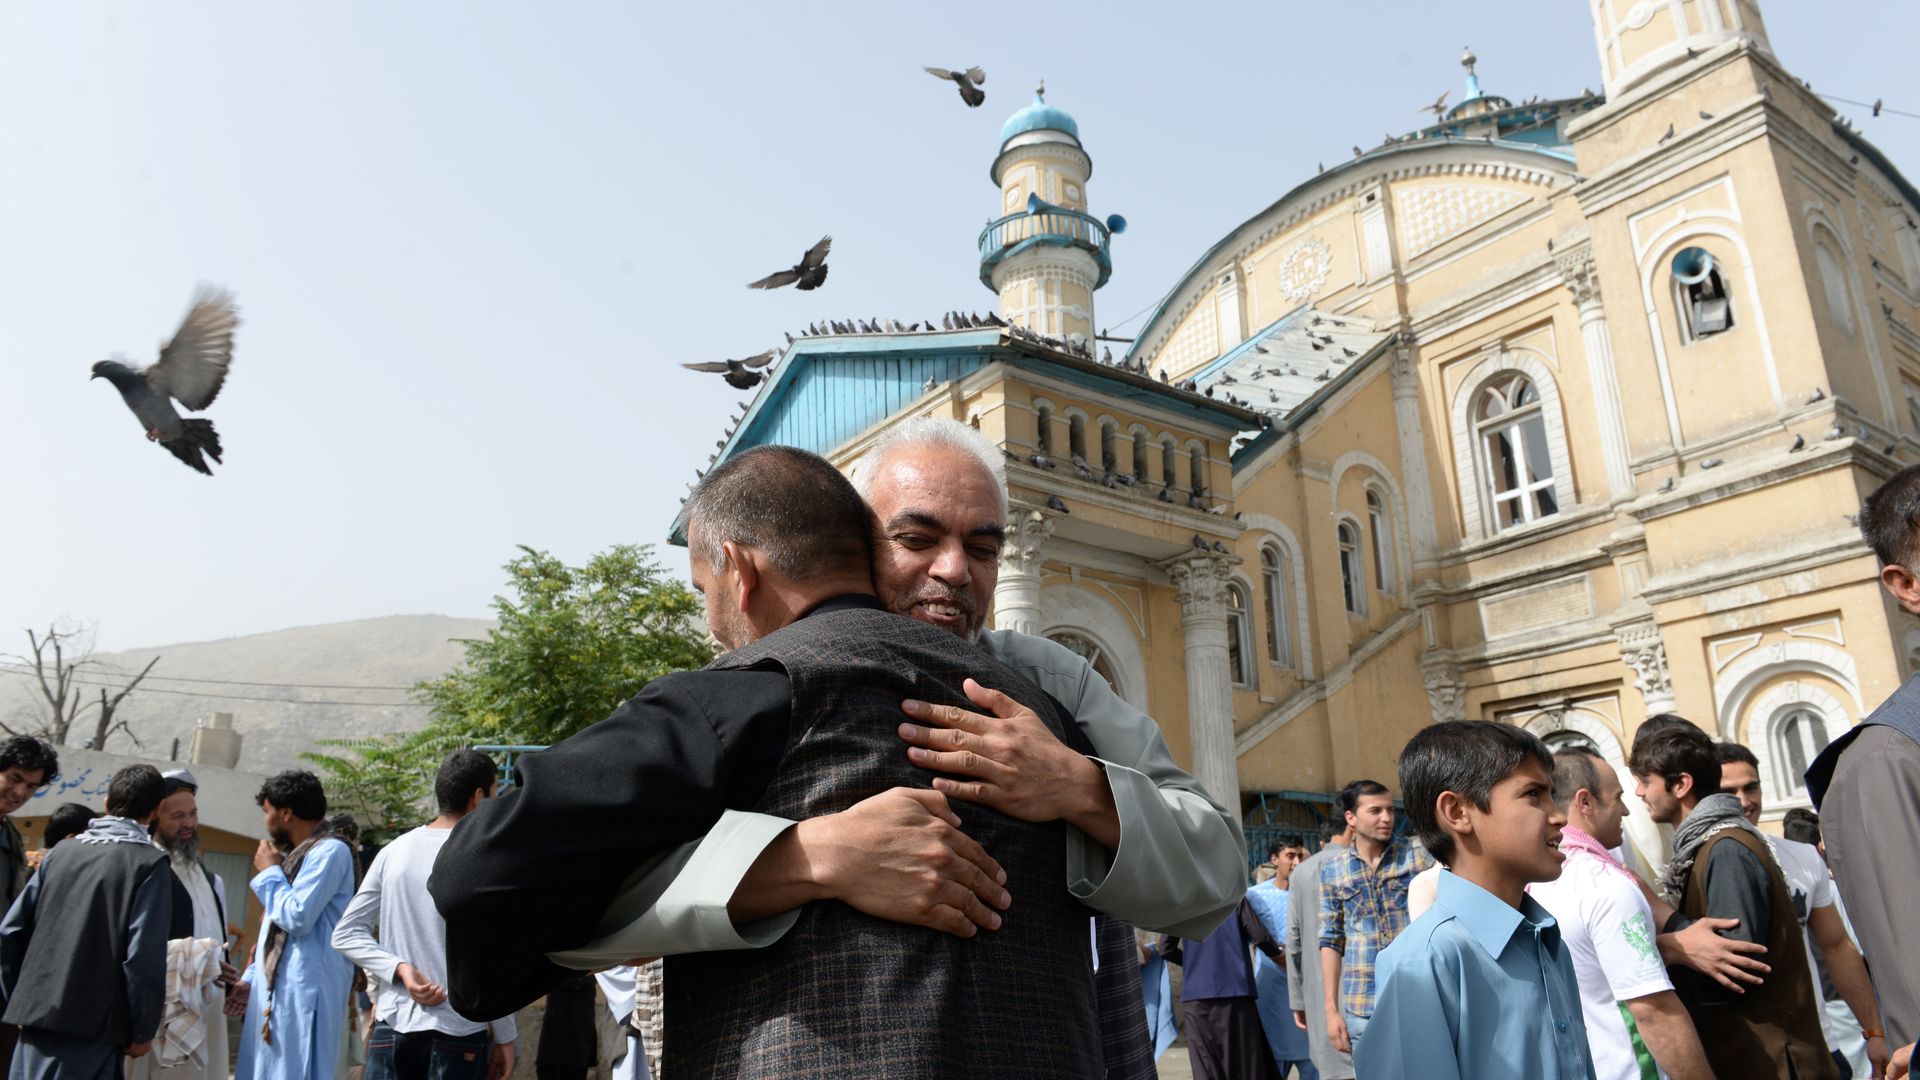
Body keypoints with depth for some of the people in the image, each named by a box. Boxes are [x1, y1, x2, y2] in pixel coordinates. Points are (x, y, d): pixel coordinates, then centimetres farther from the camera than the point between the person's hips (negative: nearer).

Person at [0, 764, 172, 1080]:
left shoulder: (60, 852, 11)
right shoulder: (149, 864, -8)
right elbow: (144, 956, -14)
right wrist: (143, 1031, -4)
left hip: (35, 1018, 5)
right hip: (92, 1028, -5)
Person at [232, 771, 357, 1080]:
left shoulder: (330, 851, -13)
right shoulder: (294, 854, 18)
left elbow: (297, 918, -20)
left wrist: (270, 871, -7)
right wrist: (251, 978, 21)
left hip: (305, 993, -9)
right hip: (274, 991, 9)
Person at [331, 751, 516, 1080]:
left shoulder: (394, 851, 6)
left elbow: (346, 934, 5)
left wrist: (399, 969, -5)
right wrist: (505, 1037, -2)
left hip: (392, 1026, 5)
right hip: (459, 1031, -5)